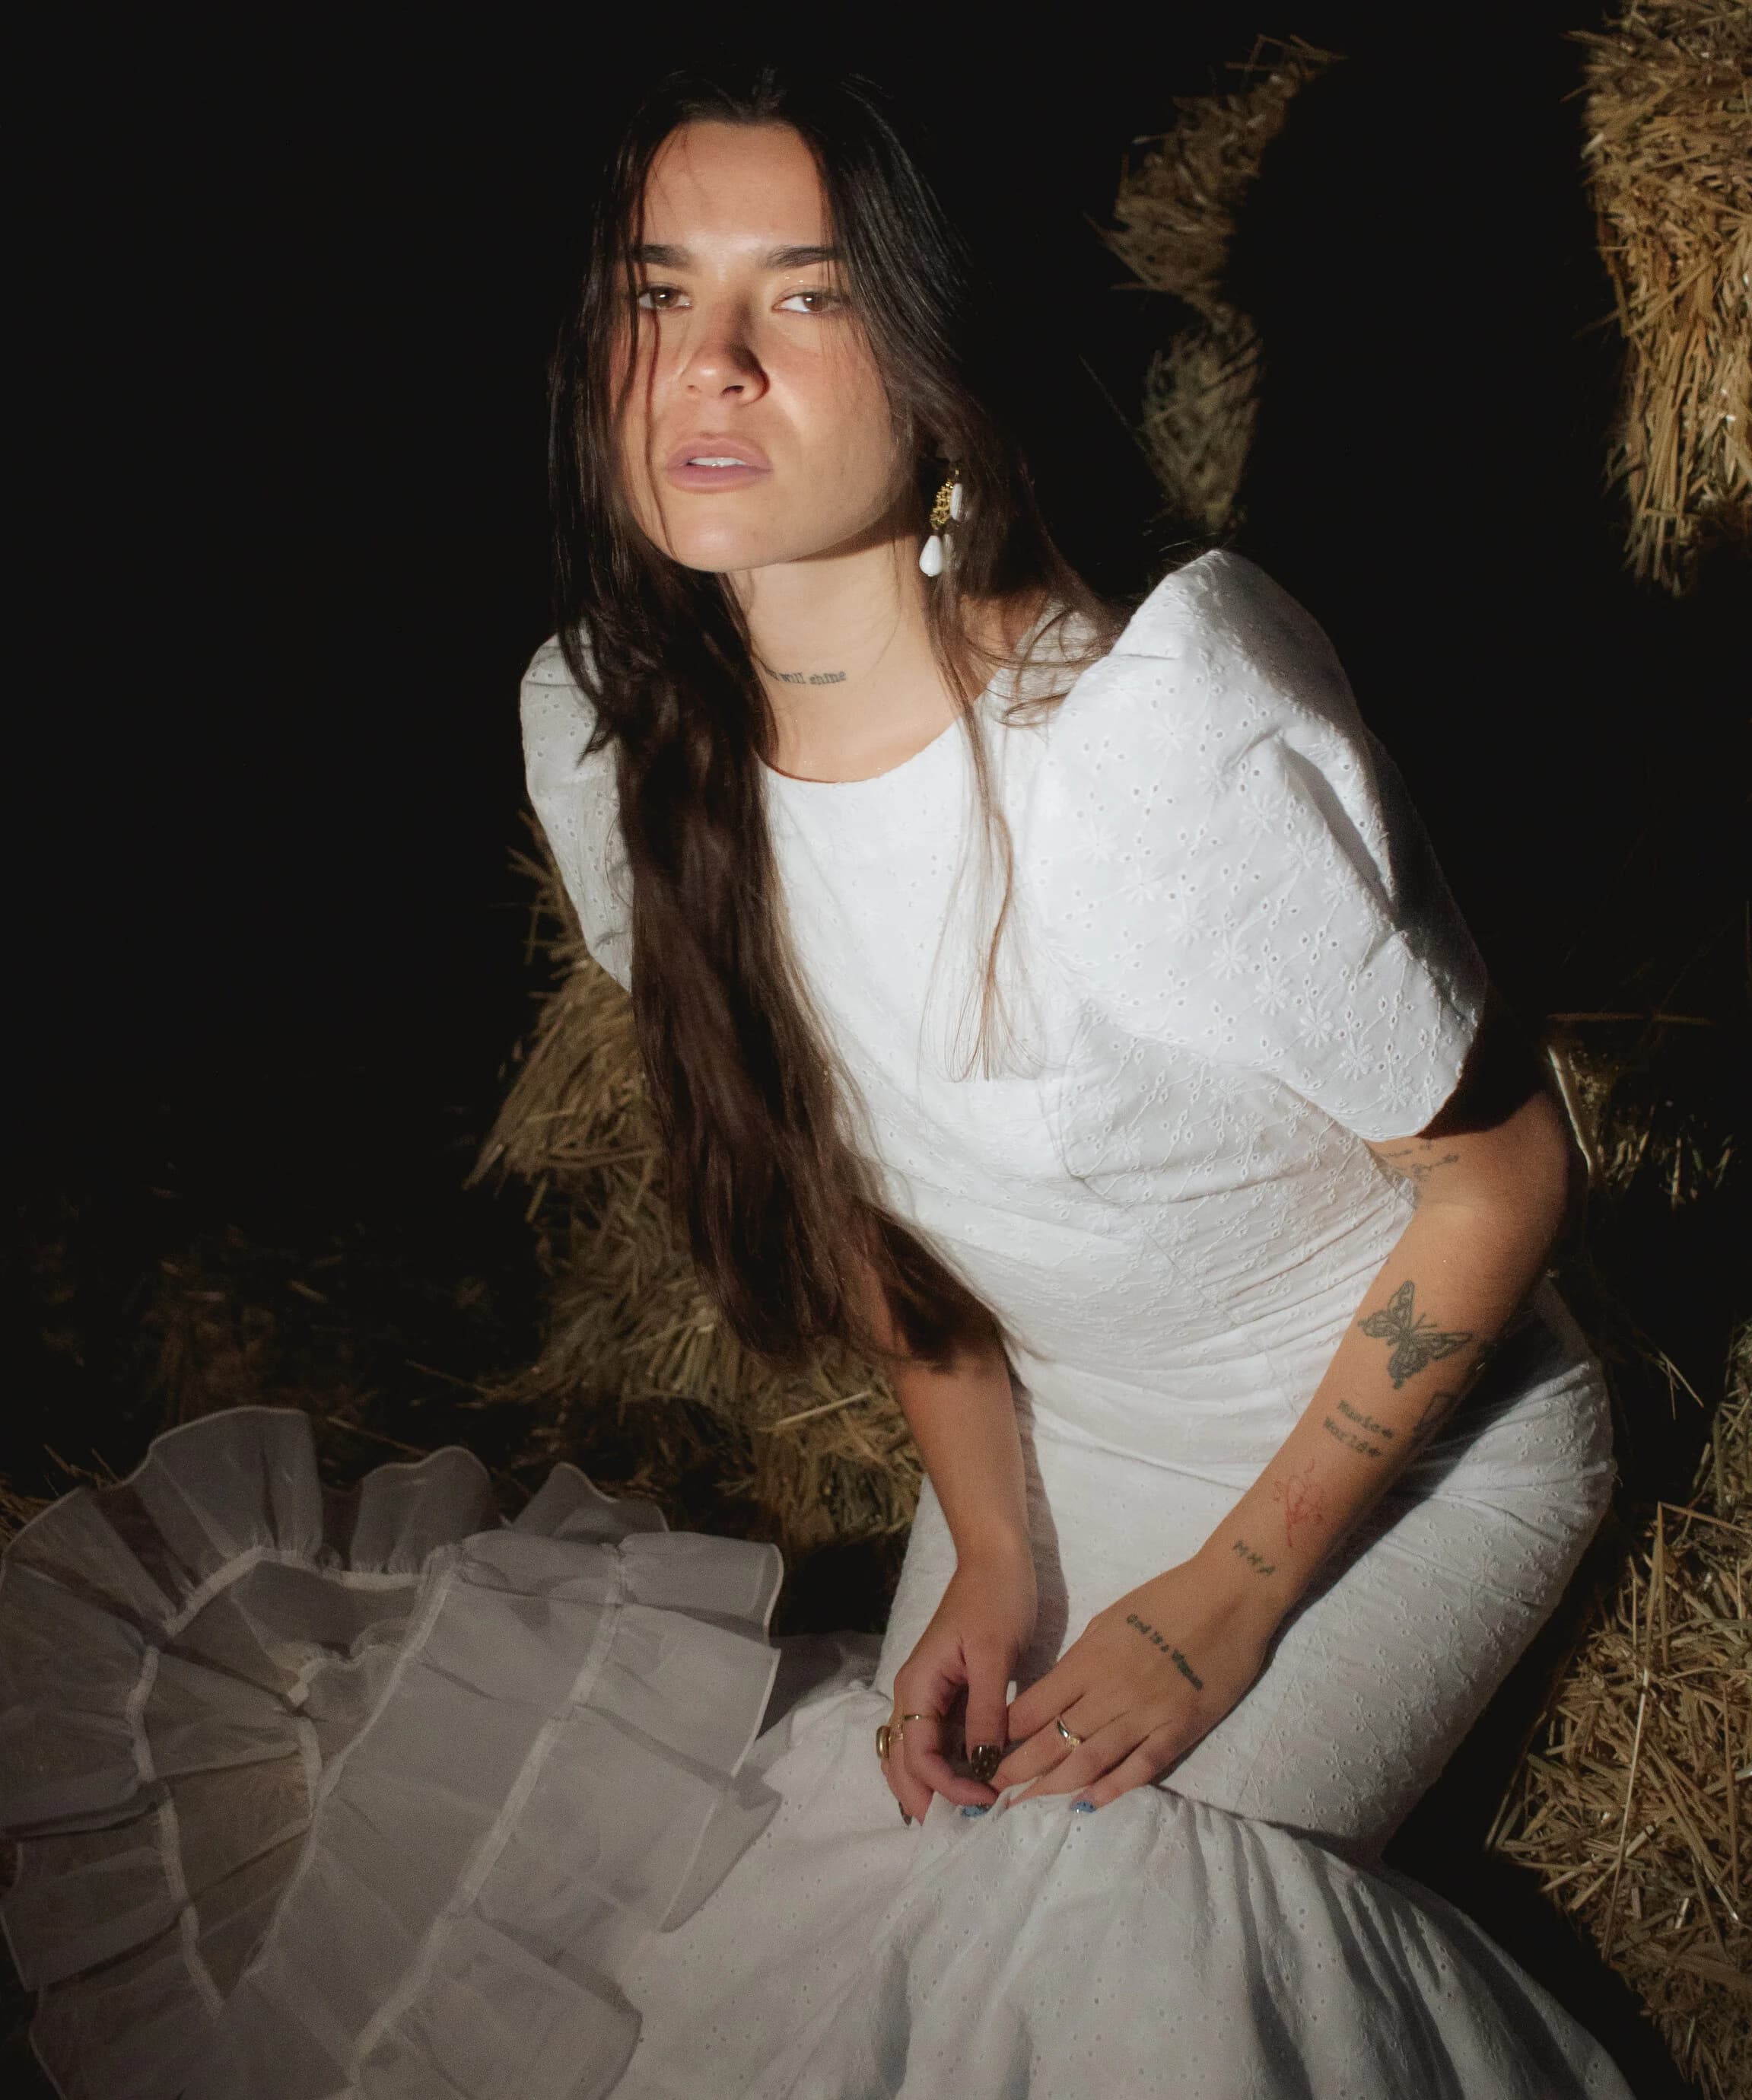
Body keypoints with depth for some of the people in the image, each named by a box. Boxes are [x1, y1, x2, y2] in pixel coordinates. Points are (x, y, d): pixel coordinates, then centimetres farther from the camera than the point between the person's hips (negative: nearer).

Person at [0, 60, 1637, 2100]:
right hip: (1043, 1434, 4)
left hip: (1408, 1428, -4)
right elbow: (851, 1170, 2)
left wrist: (1228, 1605, -16)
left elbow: (1501, 1169, -19)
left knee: (1108, 1926, -17)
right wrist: (991, 1551, -7)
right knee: (884, 1891, -4)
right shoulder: (604, 736, -13)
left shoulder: (1159, 730, -32)